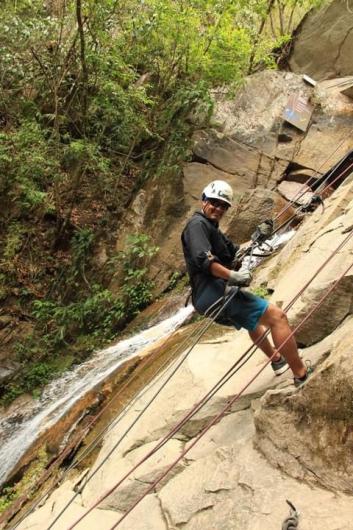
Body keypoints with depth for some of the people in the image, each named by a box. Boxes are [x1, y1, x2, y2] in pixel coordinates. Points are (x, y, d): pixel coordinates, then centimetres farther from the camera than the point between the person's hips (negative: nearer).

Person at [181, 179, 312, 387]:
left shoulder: (212, 228, 26)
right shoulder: (197, 224, -6)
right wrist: (232, 276, -30)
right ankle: (302, 374, -11)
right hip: (214, 293, -12)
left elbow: (235, 251, 24)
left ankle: (277, 359, 51)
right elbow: (202, 258, -23)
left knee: (254, 318, 36)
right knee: (277, 315, -14)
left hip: (213, 299, 12)